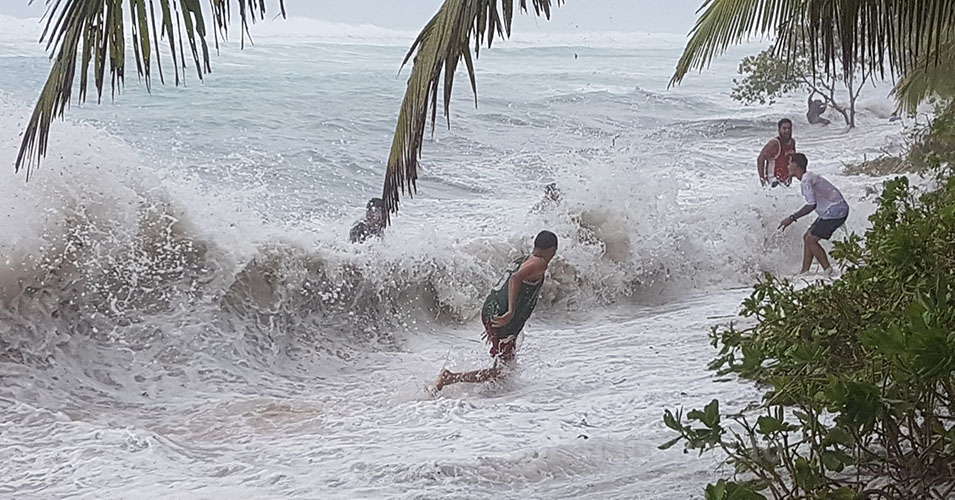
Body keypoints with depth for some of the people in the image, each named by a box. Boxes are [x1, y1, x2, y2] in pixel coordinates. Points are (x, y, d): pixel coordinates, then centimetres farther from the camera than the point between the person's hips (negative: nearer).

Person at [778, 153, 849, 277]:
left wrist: (792, 218, -19)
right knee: (807, 237, 11)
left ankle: (828, 271, -5)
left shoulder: (805, 181, -18)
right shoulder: (810, 176, 14)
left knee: (811, 239, -8)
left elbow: (812, 205, -23)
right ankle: (804, 272, 11)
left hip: (834, 211, -10)